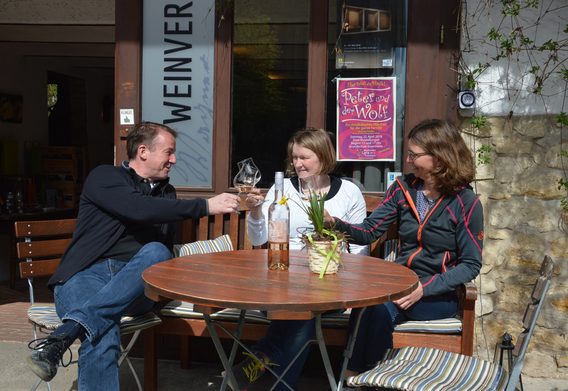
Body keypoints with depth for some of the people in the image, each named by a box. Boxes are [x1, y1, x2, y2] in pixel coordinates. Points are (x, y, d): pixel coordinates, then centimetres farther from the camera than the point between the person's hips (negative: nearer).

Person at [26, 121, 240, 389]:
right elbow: (138, 209, -16)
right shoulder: (105, 177, 4)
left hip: (136, 283, 5)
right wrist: (205, 206, -16)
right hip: (86, 275, -4)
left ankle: (65, 333, -43)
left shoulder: (166, 191, 24)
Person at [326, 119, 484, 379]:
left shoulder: (465, 202, -9)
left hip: (439, 293, -3)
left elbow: (471, 265, -8)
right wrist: (336, 224, -17)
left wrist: (425, 288, -20)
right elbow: (369, 232, 3)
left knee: (379, 309, -30)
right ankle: (352, 378, -18)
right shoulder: (403, 188, 4)